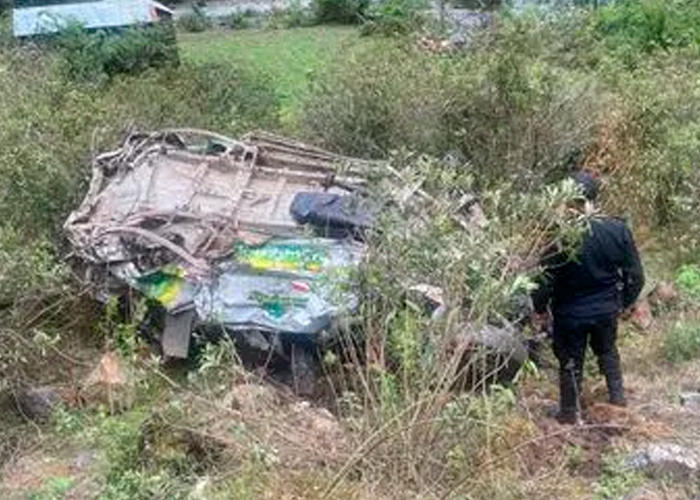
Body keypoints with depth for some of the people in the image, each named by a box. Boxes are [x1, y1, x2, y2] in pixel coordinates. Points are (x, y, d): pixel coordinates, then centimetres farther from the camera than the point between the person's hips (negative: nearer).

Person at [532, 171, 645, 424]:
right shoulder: (618, 230, -13)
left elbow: (545, 278, -18)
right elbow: (635, 276, -5)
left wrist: (539, 307, 0)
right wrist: (625, 301, 13)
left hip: (569, 313, -2)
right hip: (607, 309, 3)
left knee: (571, 363, 16)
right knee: (607, 351, 31)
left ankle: (569, 415, 31)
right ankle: (618, 396, 38)